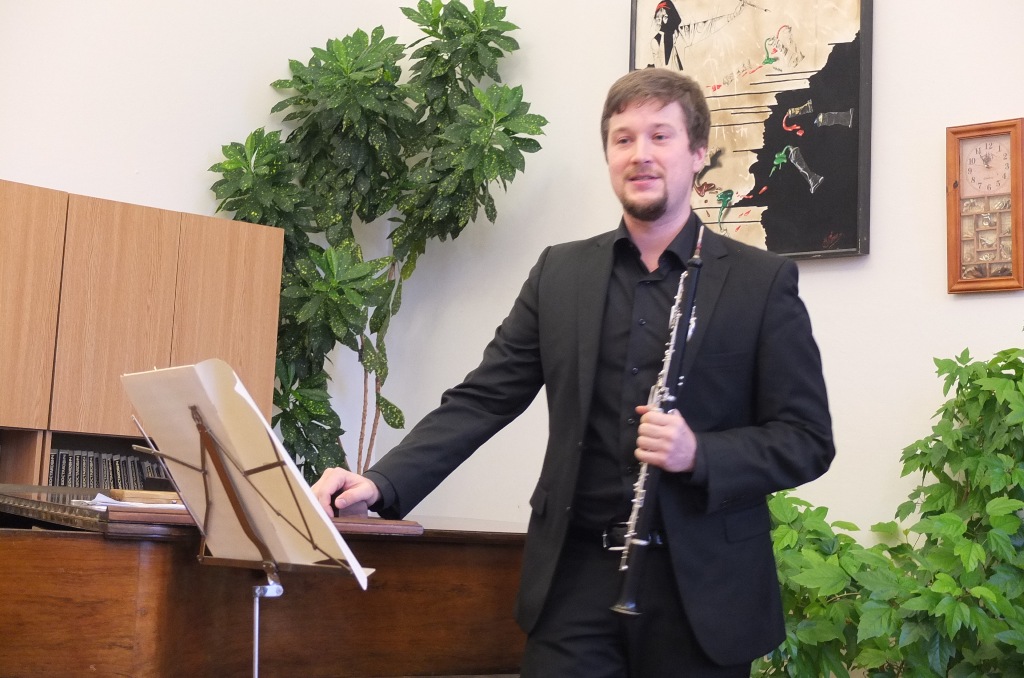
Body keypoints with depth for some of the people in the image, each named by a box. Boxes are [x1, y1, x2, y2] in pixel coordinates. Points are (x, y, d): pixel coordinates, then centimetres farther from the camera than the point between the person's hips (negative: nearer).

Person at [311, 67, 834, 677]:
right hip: (576, 577, 2)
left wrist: (699, 454, -19)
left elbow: (808, 439, -1)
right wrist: (383, 483, -11)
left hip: (705, 586, -1)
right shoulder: (560, 273, 7)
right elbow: (482, 400, 4)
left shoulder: (763, 280, -2)